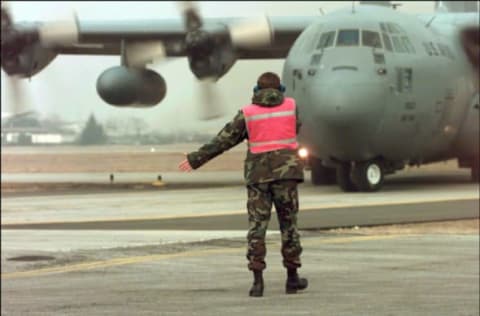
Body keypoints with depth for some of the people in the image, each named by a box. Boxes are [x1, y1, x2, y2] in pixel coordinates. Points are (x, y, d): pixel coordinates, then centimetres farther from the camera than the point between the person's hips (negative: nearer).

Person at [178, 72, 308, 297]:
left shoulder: (247, 113, 2)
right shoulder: (291, 106, 6)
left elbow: (223, 140, 3)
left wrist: (196, 159, 10)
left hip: (258, 175, 0)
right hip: (286, 172, 0)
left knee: (257, 226, 0)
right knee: (289, 225, 9)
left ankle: (258, 279, -9)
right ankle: (292, 278, 13)